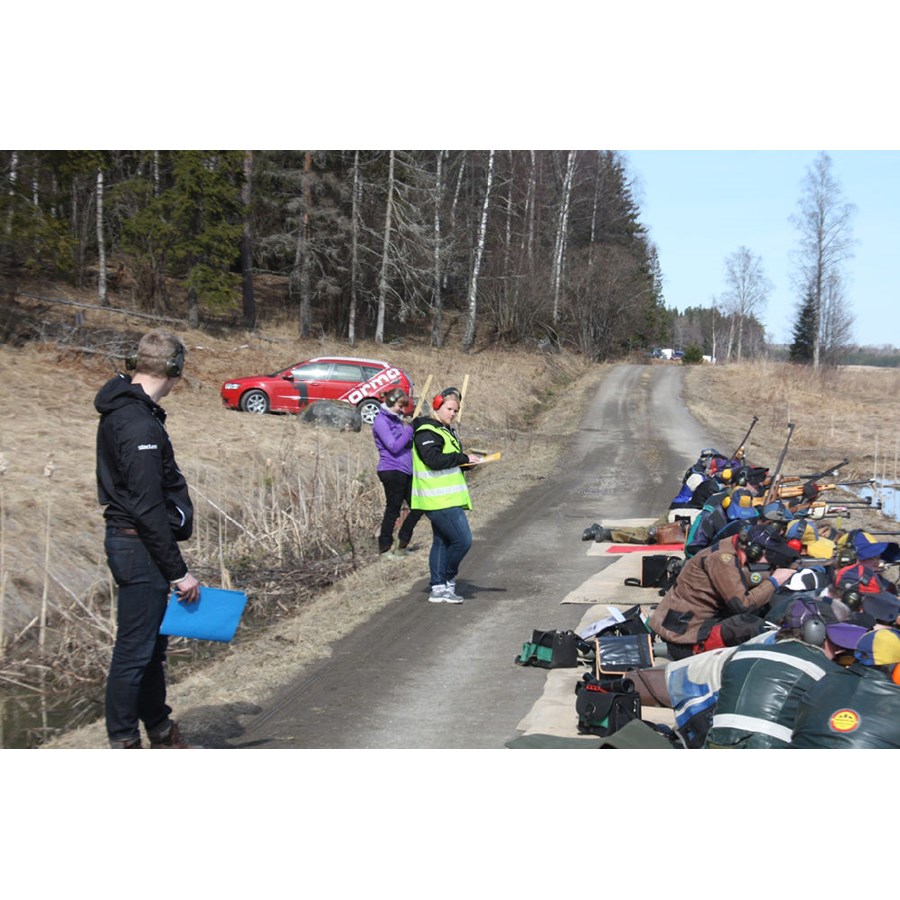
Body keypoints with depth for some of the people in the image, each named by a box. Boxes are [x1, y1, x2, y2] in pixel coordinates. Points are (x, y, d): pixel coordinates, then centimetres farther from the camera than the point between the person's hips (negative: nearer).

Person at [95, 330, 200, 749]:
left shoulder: (123, 410, 11)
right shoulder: (139, 425, -22)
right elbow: (148, 509, -23)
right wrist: (178, 571, -18)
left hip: (128, 540, 10)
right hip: (140, 546, -10)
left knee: (152, 642, 19)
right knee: (134, 650, 0)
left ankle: (161, 731, 32)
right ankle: (123, 743, 11)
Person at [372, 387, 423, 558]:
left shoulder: (396, 419, 17)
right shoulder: (381, 421, -10)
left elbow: (407, 443, 20)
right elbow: (394, 447, -19)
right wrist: (410, 430, -12)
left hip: (405, 471, 9)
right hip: (391, 471, -9)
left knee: (418, 507, 9)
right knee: (393, 510, 0)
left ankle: (402, 542, 21)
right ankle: (385, 549, 12)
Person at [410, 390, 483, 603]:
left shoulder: (445, 431, 21)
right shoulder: (427, 432, -12)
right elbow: (433, 459, -25)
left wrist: (469, 460, 5)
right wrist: (463, 458, -19)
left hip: (445, 499, 11)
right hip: (440, 500, -11)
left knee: (442, 542, 12)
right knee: (462, 540, -12)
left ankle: (437, 588, 16)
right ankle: (448, 582, 4)